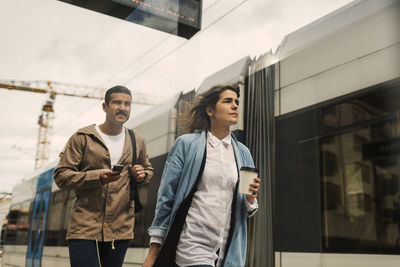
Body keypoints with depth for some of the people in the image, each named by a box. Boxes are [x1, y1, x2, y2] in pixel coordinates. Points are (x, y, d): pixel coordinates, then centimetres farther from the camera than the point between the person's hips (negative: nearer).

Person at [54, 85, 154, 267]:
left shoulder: (137, 141, 12)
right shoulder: (83, 138, -1)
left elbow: (148, 169, 27)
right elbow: (61, 175, -4)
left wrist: (143, 174, 1)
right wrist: (97, 176, -20)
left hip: (120, 230, 4)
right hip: (84, 229, -3)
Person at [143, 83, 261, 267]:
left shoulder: (243, 153, 11)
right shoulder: (186, 144, 0)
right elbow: (166, 197, 0)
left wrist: (250, 199, -7)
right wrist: (154, 249, -2)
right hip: (192, 247, -4)